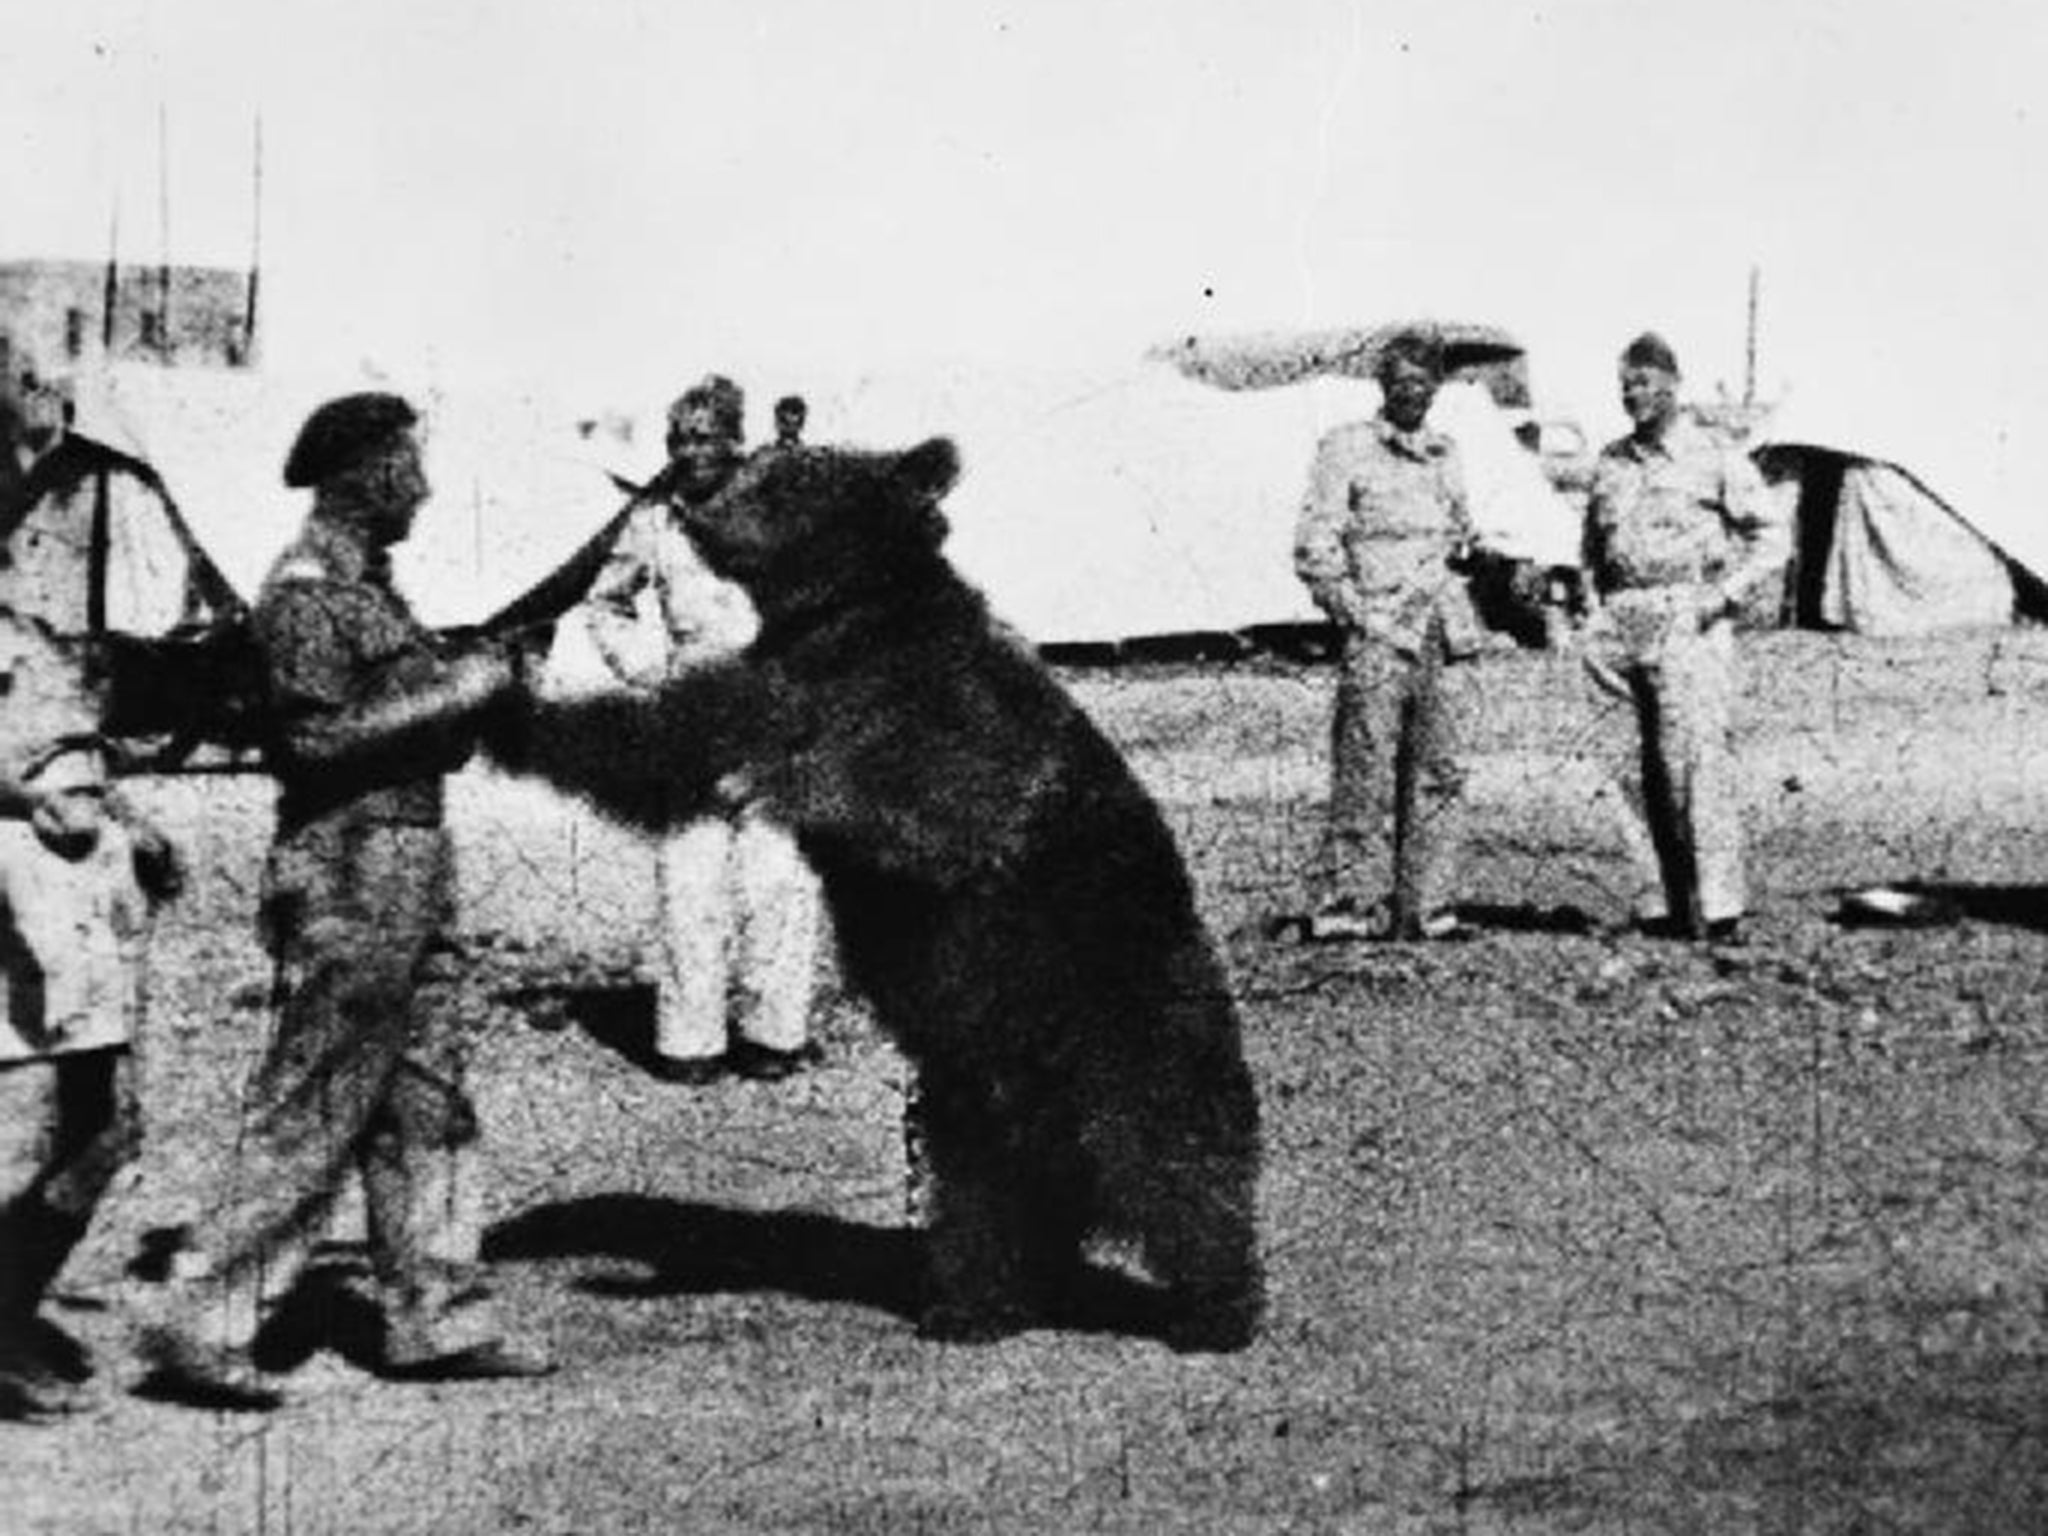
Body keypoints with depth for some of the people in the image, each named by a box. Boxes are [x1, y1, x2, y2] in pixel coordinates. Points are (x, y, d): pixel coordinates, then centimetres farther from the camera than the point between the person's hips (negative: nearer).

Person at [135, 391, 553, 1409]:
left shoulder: (363, 583, 16)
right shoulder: (307, 592, -13)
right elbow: (320, 739, -21)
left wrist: (482, 677, 6)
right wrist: (464, 688, -18)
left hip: (405, 879, 10)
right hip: (350, 877, -10)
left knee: (426, 1108, 12)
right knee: (308, 1116, -6)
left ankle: (436, 1320, 20)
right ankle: (197, 1329, 1)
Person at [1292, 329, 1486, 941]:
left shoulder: (1444, 453, 17)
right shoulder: (1345, 449, 0)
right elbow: (1313, 550, -4)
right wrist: (1358, 614, -10)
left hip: (1441, 637, 6)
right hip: (1376, 637, -5)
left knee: (1438, 775, 5)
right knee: (1367, 776, -6)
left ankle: (1425, 907, 11)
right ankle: (1348, 906, -1)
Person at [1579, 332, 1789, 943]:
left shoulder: (1716, 459, 0)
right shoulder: (1611, 463, 15)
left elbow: (1773, 535, 2)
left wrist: (1729, 592, -10)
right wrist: (1599, 613, 14)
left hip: (1690, 622, -5)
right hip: (1625, 623, 5)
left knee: (1699, 760, -11)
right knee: (1635, 771, 3)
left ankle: (1719, 908, -9)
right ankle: (1662, 904, 10)